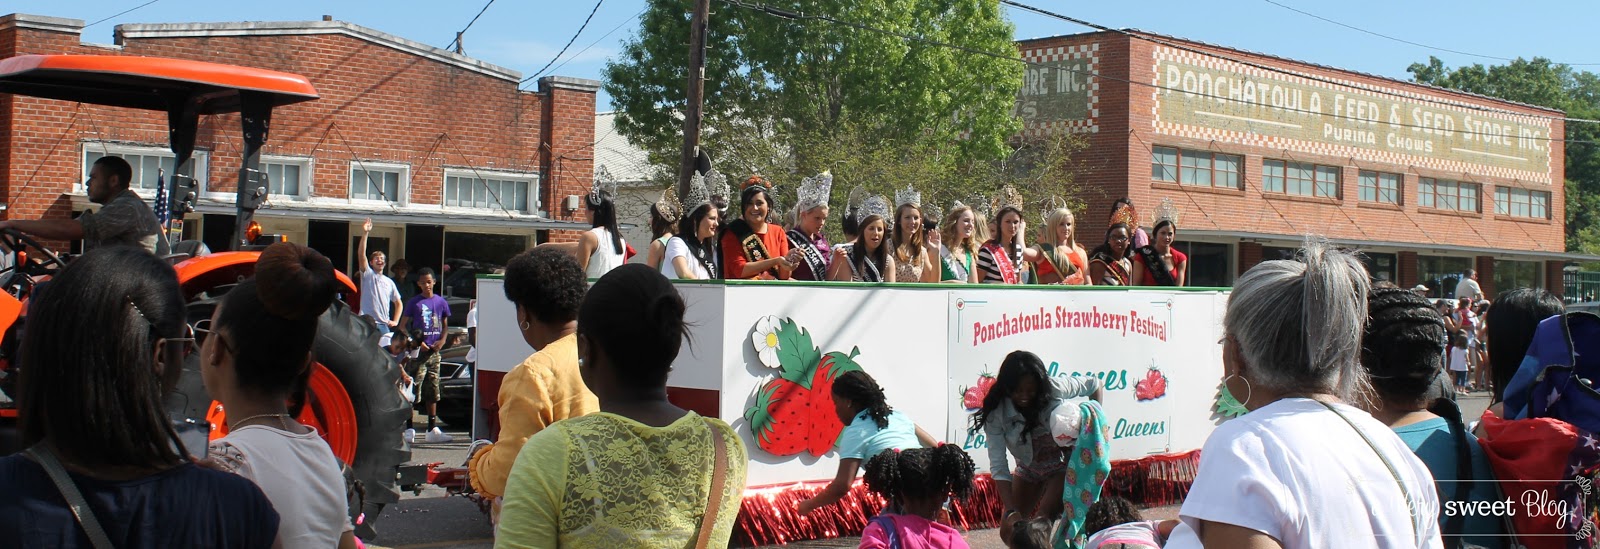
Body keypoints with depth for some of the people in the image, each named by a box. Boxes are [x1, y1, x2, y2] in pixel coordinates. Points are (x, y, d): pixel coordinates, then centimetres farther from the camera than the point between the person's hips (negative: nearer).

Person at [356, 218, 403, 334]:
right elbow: (361, 254, -10)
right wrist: (365, 233, -20)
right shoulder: (367, 274, 4)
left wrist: (395, 321, 8)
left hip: (384, 325, 4)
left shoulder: (389, 282, 16)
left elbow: (398, 303, 22)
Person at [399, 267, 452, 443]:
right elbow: (402, 326, 1)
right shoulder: (414, 302, -1)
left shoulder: (441, 302, 9)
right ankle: (409, 429, -3)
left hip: (434, 351, 4)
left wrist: (442, 341, 2)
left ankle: (432, 429, 13)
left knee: (432, 390, 8)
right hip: (418, 350, -4)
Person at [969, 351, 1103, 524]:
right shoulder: (996, 413, -24)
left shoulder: (1054, 388, -25)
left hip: (1063, 465, -2)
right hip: (1028, 469, 3)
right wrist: (1011, 511, -35)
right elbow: (998, 466, -27)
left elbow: (1094, 385, -6)